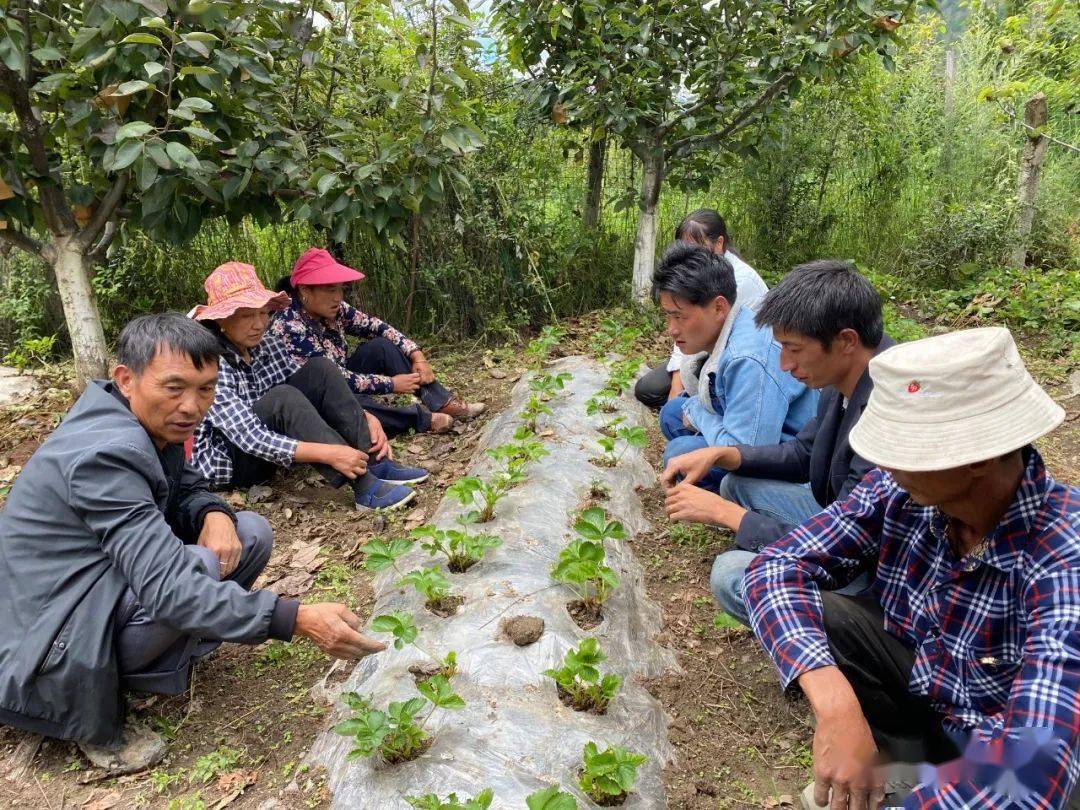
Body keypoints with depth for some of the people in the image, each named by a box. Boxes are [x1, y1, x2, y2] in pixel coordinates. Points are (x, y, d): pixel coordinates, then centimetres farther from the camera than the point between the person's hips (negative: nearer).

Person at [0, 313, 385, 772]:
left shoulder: (151, 424, -3)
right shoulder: (105, 453, -30)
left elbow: (188, 489, 12)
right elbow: (169, 588, -38)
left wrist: (214, 514, -14)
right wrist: (298, 620, -43)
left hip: (102, 587, 8)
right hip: (42, 658, -8)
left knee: (250, 533, -3)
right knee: (198, 567, -31)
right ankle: (97, 728, -8)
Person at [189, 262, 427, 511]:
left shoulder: (267, 346, -2)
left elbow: (311, 393, 1)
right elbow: (250, 439, -31)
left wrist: (366, 418, -17)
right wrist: (329, 453, -39)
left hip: (268, 451, 7)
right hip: (224, 461, -7)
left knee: (319, 369, -12)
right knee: (284, 398, -33)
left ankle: (375, 463, -19)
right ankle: (364, 486, -36)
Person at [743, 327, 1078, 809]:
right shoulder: (899, 489, -20)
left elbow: (1037, 765, -42)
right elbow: (776, 567, -21)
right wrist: (835, 703, -36)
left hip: (1000, 742, -3)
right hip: (920, 675, 4)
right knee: (798, 608, -18)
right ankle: (908, 757, -1)